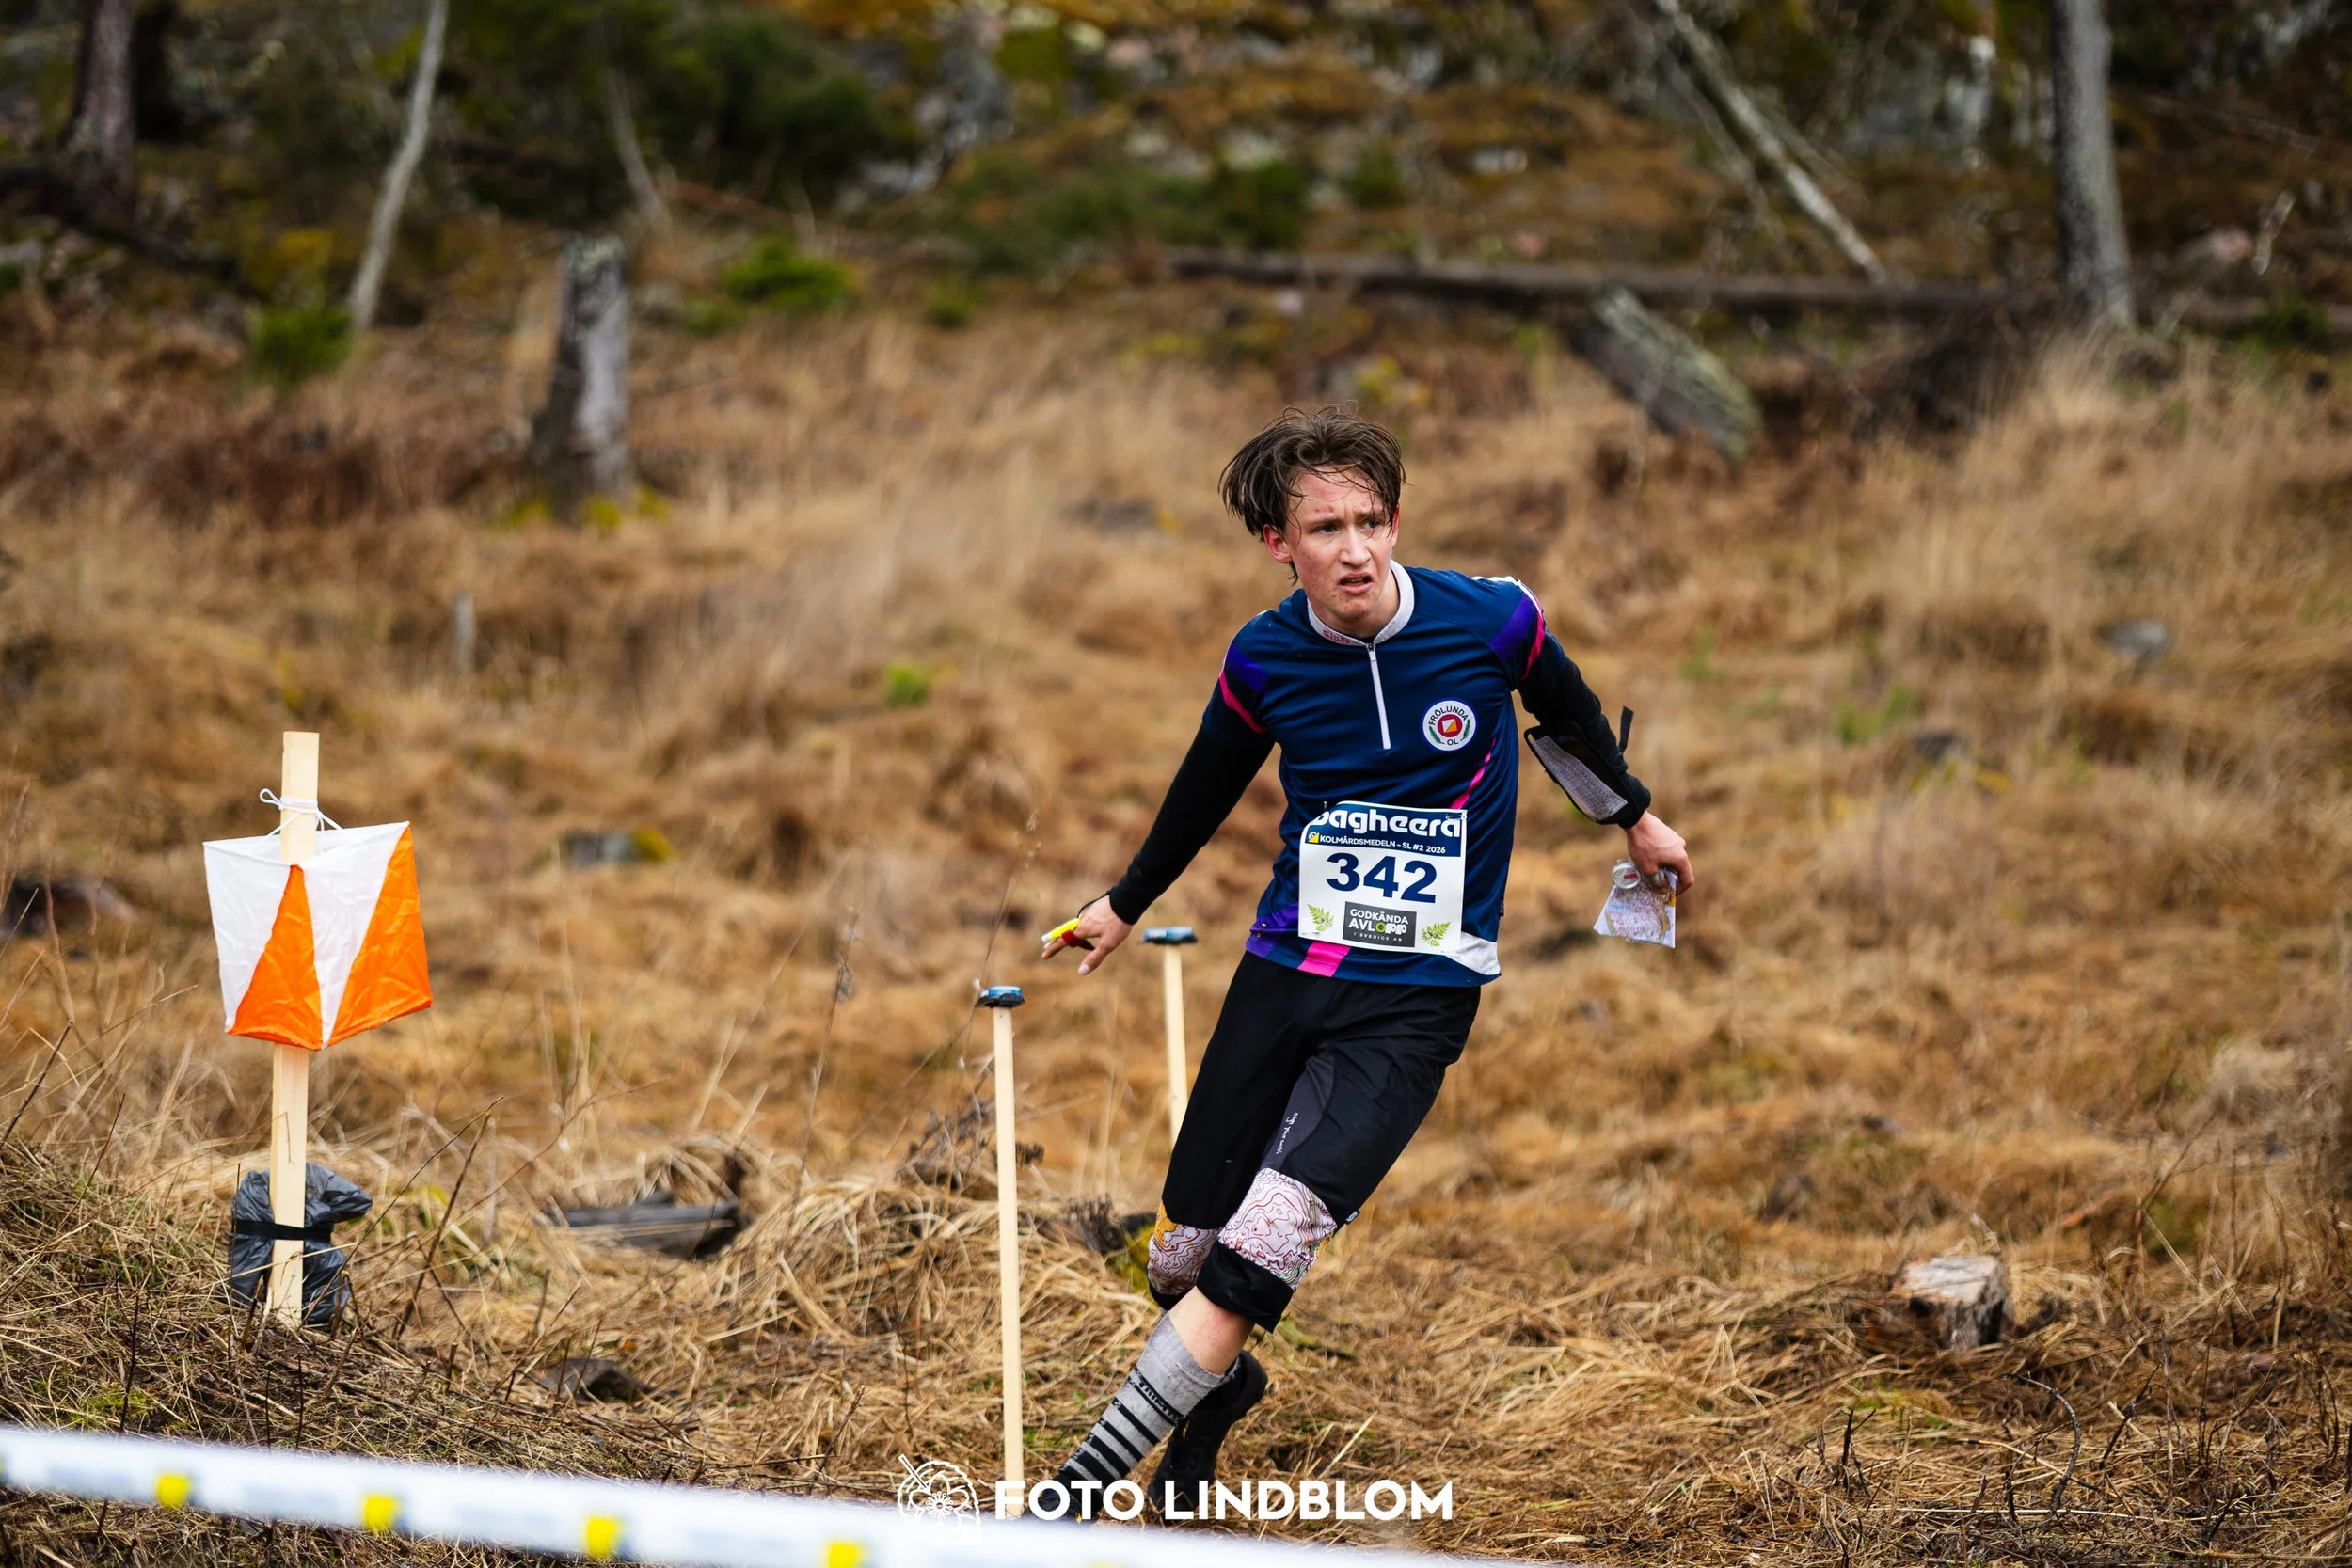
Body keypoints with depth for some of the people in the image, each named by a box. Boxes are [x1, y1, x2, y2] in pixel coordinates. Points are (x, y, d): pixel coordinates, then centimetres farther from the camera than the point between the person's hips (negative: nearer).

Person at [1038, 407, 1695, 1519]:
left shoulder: (1492, 622, -10)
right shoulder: (1262, 660, -3)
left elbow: (1568, 712, 14)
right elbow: (1208, 786, 18)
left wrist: (1634, 819, 29)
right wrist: (1127, 905, 32)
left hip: (1416, 1004, -3)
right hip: (1284, 969, 3)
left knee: (1263, 1247, -20)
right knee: (1183, 1250, 2)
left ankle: (1092, 1480, -16)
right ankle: (1217, 1388, 37)